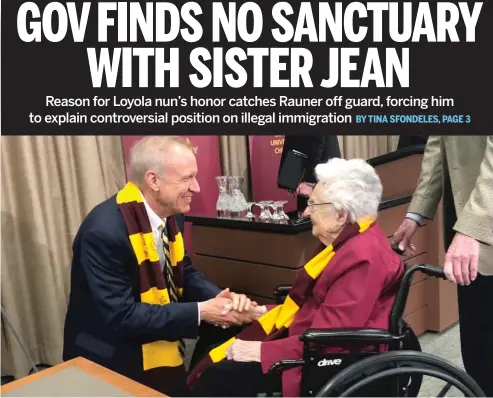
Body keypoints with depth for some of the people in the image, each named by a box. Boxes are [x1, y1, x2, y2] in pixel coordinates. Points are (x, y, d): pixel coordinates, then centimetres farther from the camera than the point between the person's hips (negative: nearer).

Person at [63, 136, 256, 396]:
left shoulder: (171, 215, -4)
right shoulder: (105, 231, -28)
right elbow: (122, 316, -28)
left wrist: (221, 298, -14)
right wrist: (200, 312, -27)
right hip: (112, 361, -7)